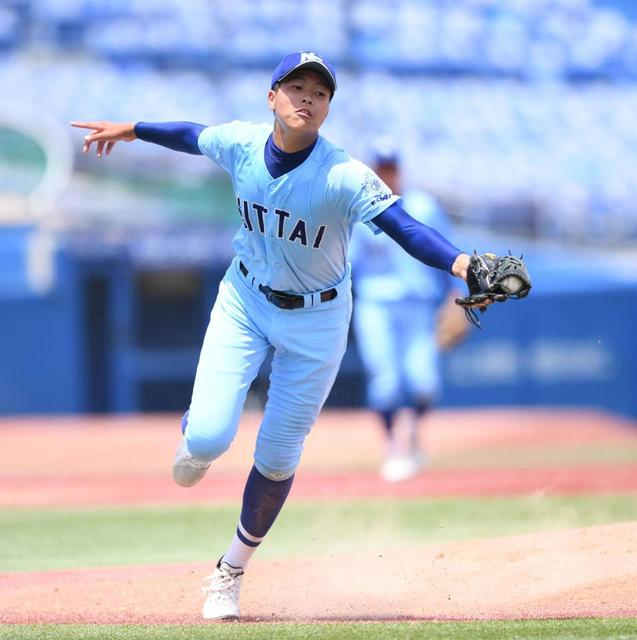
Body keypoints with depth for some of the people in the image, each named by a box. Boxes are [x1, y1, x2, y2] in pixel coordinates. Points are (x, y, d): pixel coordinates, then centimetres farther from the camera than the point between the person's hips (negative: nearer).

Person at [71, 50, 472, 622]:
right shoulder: (239, 143, -15)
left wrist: (461, 265, -54)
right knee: (209, 437, -13)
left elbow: (407, 229, -36)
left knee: (277, 459, 5)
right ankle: (193, 437, 27)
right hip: (245, 301, 2)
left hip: (316, 318, -2)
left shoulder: (345, 177, -27)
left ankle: (231, 572, 28)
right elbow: (192, 136, 8)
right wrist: (129, 130, 22)